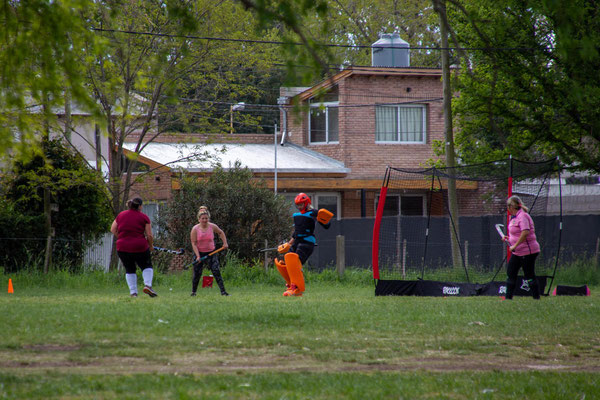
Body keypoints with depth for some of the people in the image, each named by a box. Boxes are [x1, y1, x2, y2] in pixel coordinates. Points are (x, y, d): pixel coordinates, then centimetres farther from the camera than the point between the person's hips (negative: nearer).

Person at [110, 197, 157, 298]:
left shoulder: (121, 215, 6)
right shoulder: (144, 217, -4)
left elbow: (113, 230, 6)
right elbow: (149, 235, -5)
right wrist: (150, 246, 11)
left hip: (122, 248, 3)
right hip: (140, 247, -3)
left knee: (129, 270, 18)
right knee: (147, 267, 16)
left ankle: (133, 292, 9)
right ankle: (147, 285, -5)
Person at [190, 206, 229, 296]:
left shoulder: (212, 227, -6)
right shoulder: (195, 229, -11)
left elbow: (221, 232, 16)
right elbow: (194, 244, -12)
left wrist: (225, 243, 7)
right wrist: (198, 256, -21)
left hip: (211, 252, 1)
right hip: (199, 253, -1)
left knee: (216, 271, -11)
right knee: (197, 273, 3)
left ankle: (223, 291, -13)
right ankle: (193, 291, 21)